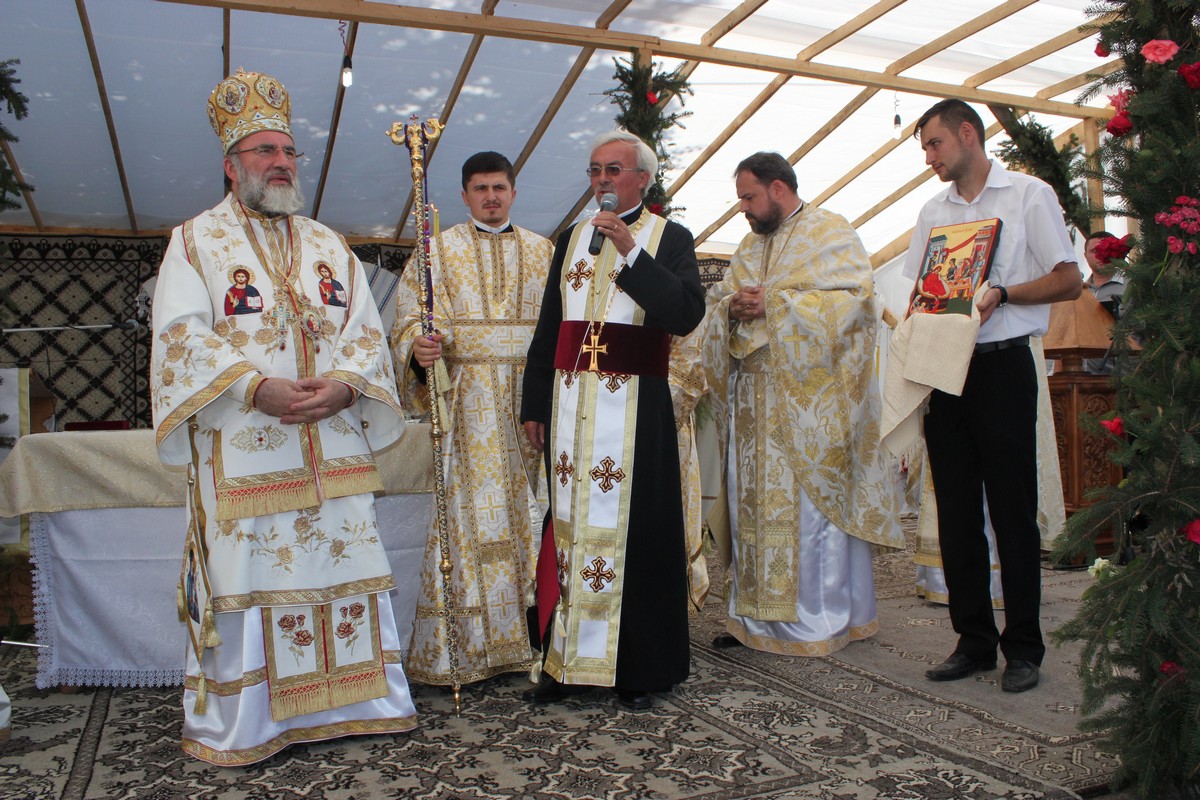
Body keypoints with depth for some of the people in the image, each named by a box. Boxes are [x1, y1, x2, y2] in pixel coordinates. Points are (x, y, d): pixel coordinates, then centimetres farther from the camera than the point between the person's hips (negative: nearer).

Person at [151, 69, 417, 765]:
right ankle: (239, 725, 13)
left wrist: (343, 384, -12)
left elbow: (367, 332, 9)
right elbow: (182, 337, -5)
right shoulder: (196, 241, 7)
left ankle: (351, 701, 18)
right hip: (242, 453, -3)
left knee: (345, 569, 4)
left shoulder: (331, 247, 17)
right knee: (244, 575, -2)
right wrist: (257, 387, -19)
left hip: (333, 449, 3)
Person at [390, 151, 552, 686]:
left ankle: (527, 630, 13)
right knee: (468, 508, -5)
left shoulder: (542, 251, 16)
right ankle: (465, 643, 3)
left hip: (530, 394, 2)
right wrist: (420, 346, -24)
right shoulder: (439, 250, 9)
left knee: (528, 505, 2)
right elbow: (412, 317, -2)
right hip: (466, 396, -2)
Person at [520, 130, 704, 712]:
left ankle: (638, 668, 11)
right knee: (569, 523, 5)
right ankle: (565, 658, 15)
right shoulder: (571, 239, 16)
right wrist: (535, 403, 10)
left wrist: (630, 251, -16)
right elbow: (548, 326, 15)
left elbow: (686, 314, -11)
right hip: (570, 404, 4)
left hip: (635, 408, -4)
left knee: (632, 527, -1)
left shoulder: (669, 238, 4)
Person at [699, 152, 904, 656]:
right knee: (753, 503, 6)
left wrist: (773, 303, -17)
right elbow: (717, 302, 18)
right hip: (754, 401, 7)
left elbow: (851, 299, -15)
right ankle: (756, 615, 14)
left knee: (809, 503, -3)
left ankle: (819, 623, 8)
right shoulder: (751, 245, 21)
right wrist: (732, 307, -6)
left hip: (808, 399, -7)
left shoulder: (829, 234, -1)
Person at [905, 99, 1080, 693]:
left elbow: (1069, 280, -3)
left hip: (1002, 366, -5)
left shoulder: (1029, 195, 3)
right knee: (956, 514, 6)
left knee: (1013, 510, -2)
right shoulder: (933, 212, 18)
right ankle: (973, 640, 17)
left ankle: (1023, 648, 10)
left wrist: (1001, 294, -17)